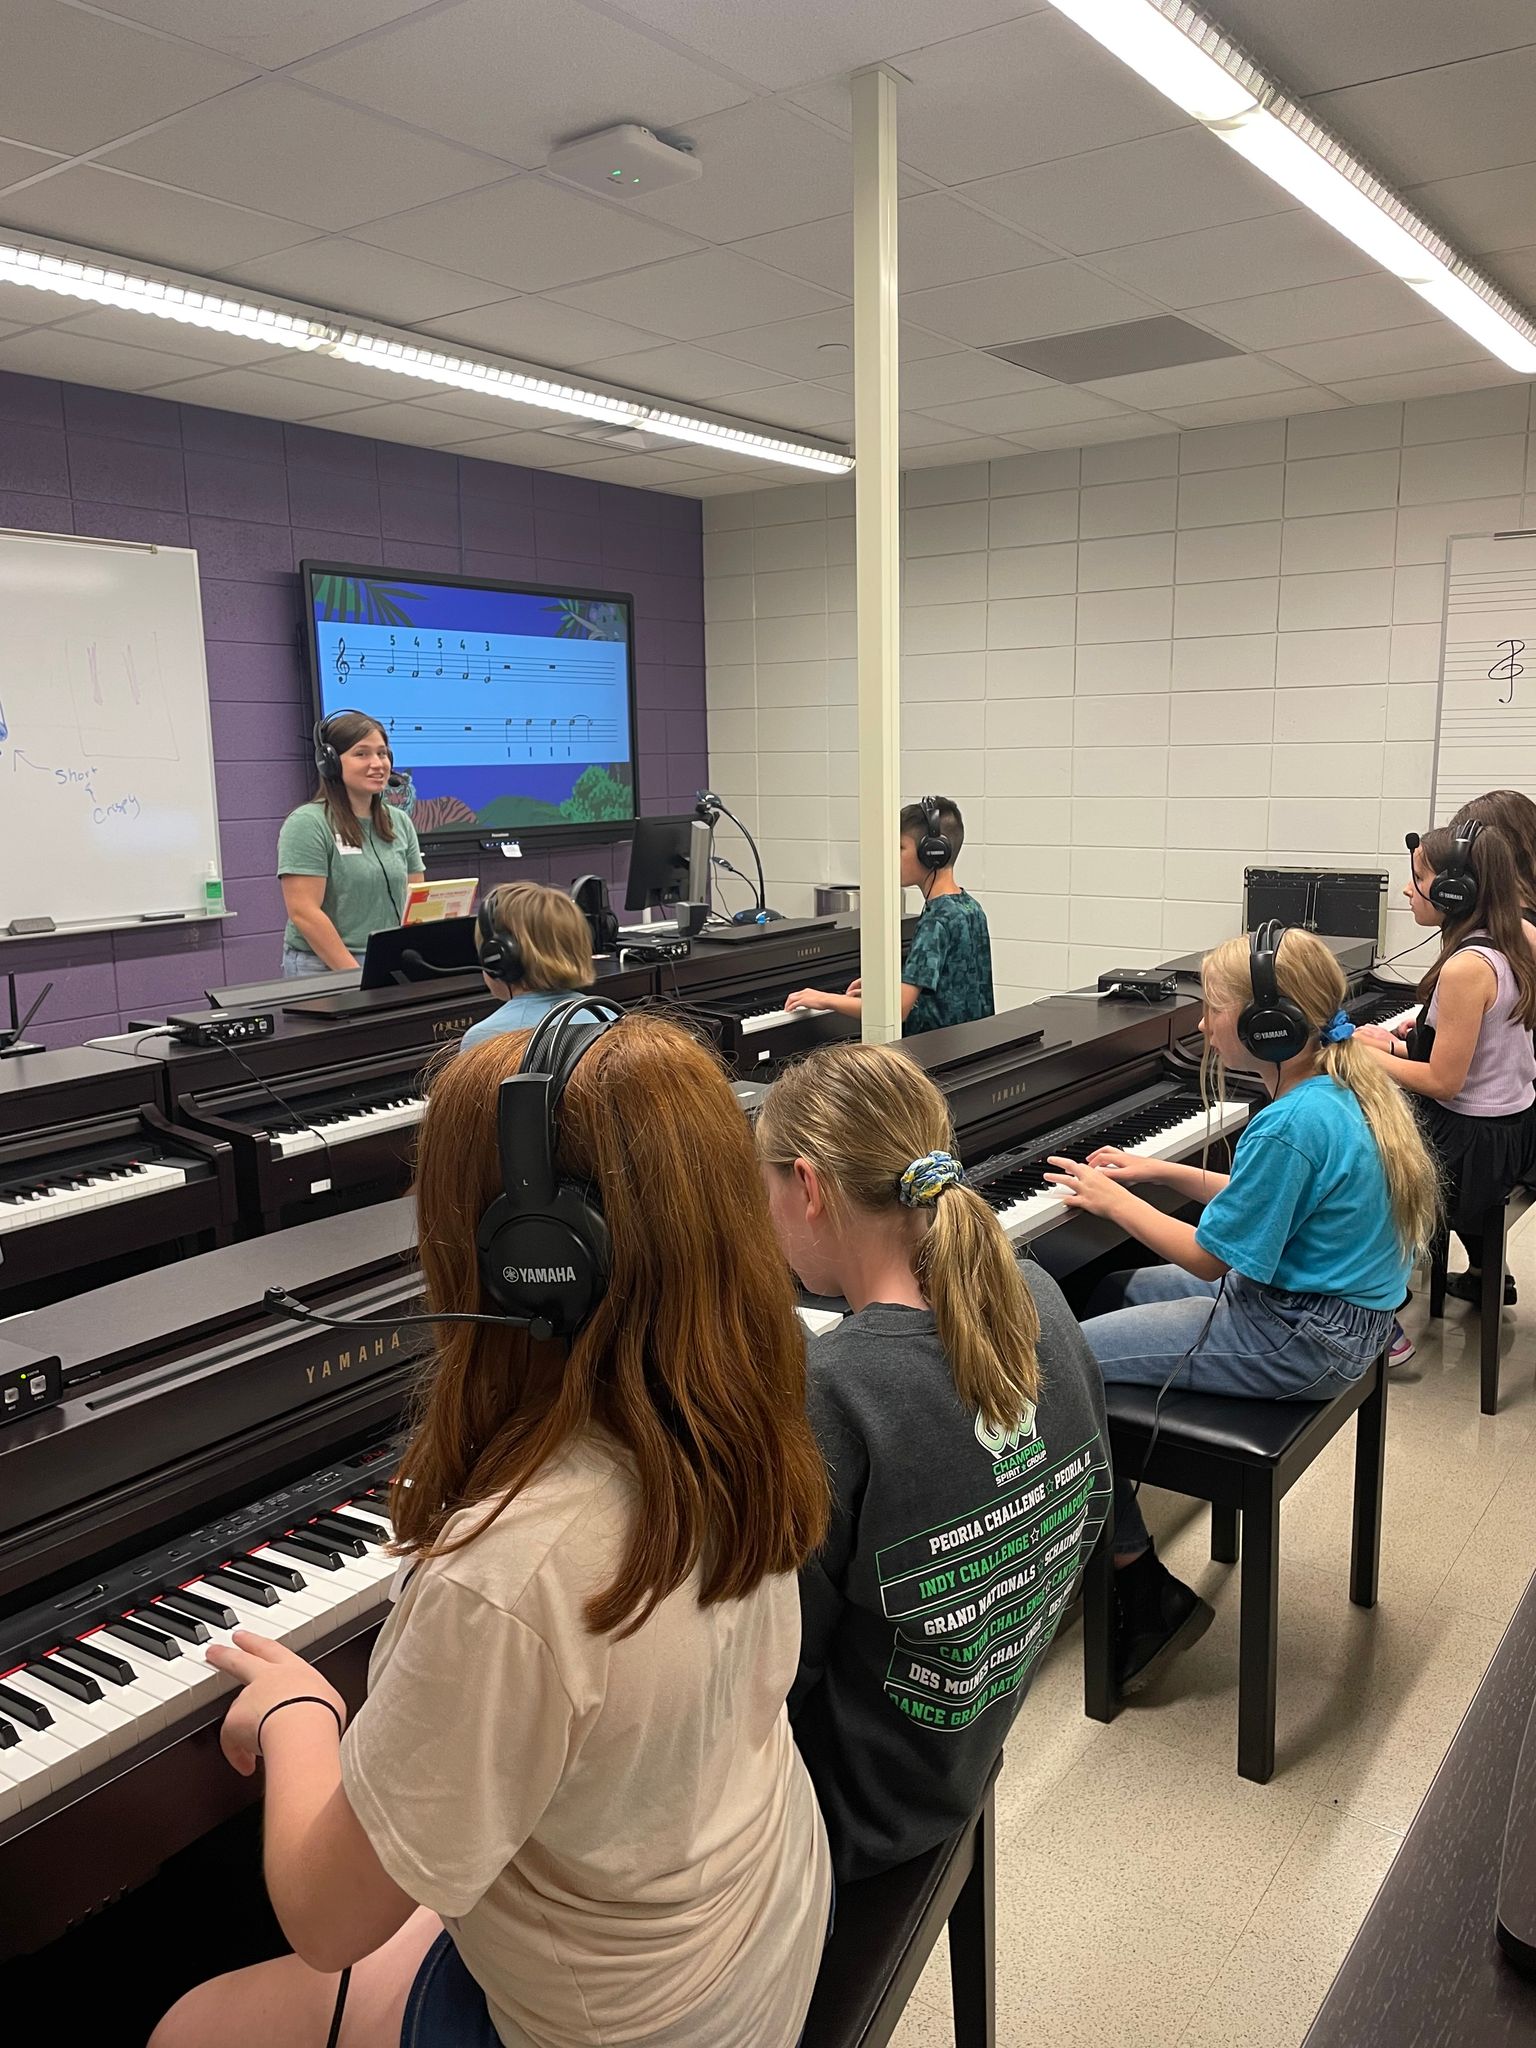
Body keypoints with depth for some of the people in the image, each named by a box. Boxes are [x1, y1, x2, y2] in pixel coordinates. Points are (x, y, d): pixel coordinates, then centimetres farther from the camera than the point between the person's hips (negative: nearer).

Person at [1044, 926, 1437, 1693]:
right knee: (1114, 1292, 22)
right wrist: (1161, 1173, 13)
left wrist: (1111, 1199, -8)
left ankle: (1150, 1598, 0)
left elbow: (1208, 1257, -20)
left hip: (1296, 1341, -11)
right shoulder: (1344, 1091, 4)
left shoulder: (1290, 1125, -26)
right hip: (1341, 1306, 11)